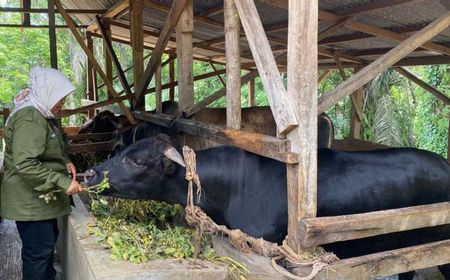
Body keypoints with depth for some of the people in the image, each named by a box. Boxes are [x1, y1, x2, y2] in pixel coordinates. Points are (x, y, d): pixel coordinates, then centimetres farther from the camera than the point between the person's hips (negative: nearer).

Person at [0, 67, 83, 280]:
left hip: (42, 197, 11)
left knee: (48, 241, 21)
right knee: (39, 250, -1)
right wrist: (63, 182, -30)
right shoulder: (29, 119, -23)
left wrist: (65, 162, 5)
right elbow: (25, 165, -31)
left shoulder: (42, 115, 11)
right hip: (29, 200, -11)